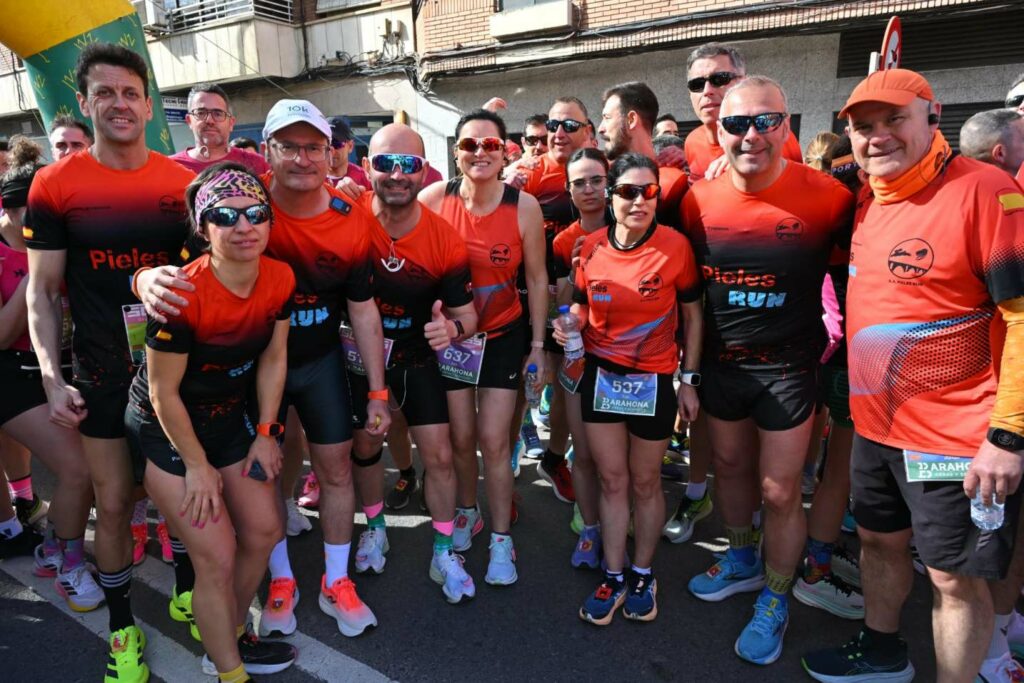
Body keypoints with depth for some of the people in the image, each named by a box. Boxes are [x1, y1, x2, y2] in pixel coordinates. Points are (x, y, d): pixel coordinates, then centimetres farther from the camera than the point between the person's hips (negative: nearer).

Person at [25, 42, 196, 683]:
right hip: (102, 374, -1)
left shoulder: (184, 182, 0)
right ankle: (123, 628, 28)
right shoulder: (55, 185, -3)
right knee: (115, 502, 8)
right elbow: (41, 291, 0)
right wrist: (52, 378, -8)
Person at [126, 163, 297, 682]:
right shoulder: (183, 295, -30)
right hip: (166, 427, -6)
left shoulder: (280, 279, -13)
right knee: (217, 557, -4)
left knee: (263, 532, 10)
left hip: (228, 415, 6)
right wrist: (198, 465, -12)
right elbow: (164, 392, -20)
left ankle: (230, 636, 36)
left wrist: (265, 433, 0)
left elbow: (272, 360, -1)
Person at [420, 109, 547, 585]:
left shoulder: (524, 207, -11)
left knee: (493, 440, -2)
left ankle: (501, 538, 17)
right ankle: (467, 511, 37)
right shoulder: (433, 200, -12)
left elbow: (536, 278, -3)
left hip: (504, 335, -1)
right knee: (460, 437, 9)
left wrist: (538, 345, -2)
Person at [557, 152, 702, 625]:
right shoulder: (591, 246, -2)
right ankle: (613, 578, 27)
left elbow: (692, 316, -1)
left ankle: (642, 575, 33)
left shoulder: (675, 245, -10)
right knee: (612, 480, 11)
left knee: (645, 482, 12)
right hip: (600, 375, 3)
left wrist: (688, 381, -2)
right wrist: (570, 324, -11)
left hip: (653, 381, -2)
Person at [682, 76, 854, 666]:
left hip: (788, 366, -3)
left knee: (779, 491, 4)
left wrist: (830, 331, -5)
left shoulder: (826, 196, -15)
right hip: (721, 362, 4)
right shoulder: (699, 200, -5)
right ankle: (743, 560, 46)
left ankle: (774, 602, 29)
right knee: (730, 466, 20)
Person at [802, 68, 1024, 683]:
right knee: (880, 539, 22)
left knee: (958, 577, 7)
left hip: (960, 438, -8)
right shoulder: (869, 202, 7)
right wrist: (857, 387, 14)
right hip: (875, 424, 8)